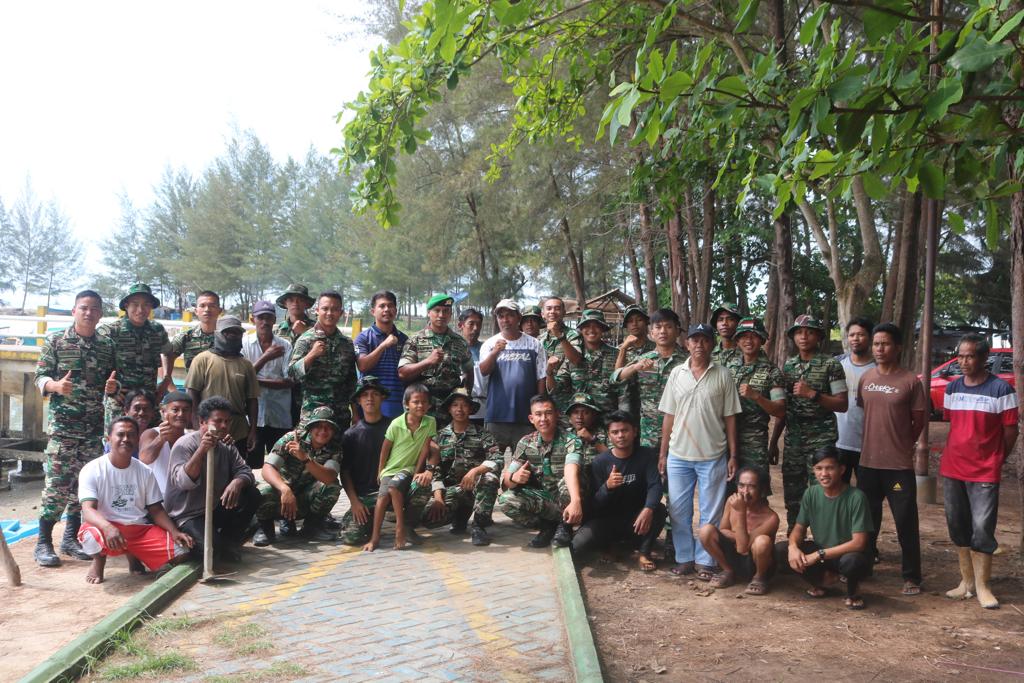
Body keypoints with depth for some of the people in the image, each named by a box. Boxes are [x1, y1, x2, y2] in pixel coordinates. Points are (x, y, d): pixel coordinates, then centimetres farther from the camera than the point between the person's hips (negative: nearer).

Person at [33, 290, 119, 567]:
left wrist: (112, 387, -7)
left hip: (95, 426, 4)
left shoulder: (108, 346, 9)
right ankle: (44, 542, 2)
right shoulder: (55, 340, 1)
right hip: (63, 424, -4)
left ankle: (71, 537, 19)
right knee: (57, 482, -7)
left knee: (84, 482, 8)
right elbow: (40, 377, -1)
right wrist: (55, 385, -21)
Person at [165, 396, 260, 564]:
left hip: (215, 510, 7)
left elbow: (244, 470, -3)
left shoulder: (227, 448, 7)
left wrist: (237, 482, -28)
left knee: (252, 495, -12)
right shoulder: (184, 445, -14)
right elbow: (182, 482, -28)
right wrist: (202, 450, -38)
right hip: (186, 515, -7)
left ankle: (227, 541, 4)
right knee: (211, 548, -30)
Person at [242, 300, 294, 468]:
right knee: (252, 465, 3)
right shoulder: (244, 343, 1)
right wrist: (265, 358, -17)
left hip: (280, 417, 1)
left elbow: (289, 381, -5)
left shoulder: (285, 345, 1)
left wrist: (258, 381, -12)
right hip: (252, 415, -1)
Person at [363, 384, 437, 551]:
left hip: (409, 468, -1)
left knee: (394, 485, -30)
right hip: (391, 468, 1)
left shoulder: (430, 422, -9)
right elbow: (385, 448, -1)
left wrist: (417, 472, -6)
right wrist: (380, 471, 5)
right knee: (382, 496, -21)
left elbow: (425, 449, -5)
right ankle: (374, 538, -14)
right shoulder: (396, 424, -12)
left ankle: (401, 526, -19)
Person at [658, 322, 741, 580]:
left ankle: (704, 561, 17)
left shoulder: (723, 375, 0)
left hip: (713, 457, -2)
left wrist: (733, 455, -2)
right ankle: (684, 558, 22)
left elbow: (730, 418, 2)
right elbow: (669, 416, 7)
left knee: (711, 513, 5)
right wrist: (662, 454, 5)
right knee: (679, 511, 8)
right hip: (679, 456, 2)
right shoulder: (676, 374, 5)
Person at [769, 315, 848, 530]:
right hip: (793, 441, 4)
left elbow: (842, 404, -5)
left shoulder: (831, 365, -1)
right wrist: (773, 442, 14)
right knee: (792, 498, 8)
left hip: (821, 441, -4)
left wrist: (812, 394, -17)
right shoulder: (788, 366, 12)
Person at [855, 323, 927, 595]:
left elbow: (919, 421, 0)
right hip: (867, 461, 4)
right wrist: (874, 443, 10)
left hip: (899, 464, -4)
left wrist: (901, 445, 5)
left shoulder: (910, 381, -8)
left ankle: (911, 576, 14)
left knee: (906, 522, 2)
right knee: (867, 519, 16)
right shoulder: (865, 378, 6)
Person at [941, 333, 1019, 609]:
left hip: (985, 472, -5)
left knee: (982, 528, -4)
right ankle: (967, 581, 22)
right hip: (952, 469, 5)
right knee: (958, 526, 10)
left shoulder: (1000, 389, -9)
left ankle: (982, 586, 9)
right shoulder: (952, 388, 6)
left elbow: (1010, 430, -3)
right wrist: (959, 453, 12)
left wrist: (996, 459, 5)